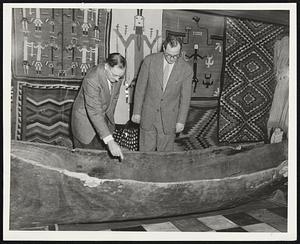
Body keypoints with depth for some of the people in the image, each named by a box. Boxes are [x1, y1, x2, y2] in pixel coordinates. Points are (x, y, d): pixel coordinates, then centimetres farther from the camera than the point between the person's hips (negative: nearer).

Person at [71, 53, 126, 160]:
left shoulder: (118, 74, -13)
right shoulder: (92, 80, -33)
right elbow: (94, 112, -38)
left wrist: (109, 118, 7)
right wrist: (110, 140, -43)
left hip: (103, 119, 5)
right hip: (85, 121, -5)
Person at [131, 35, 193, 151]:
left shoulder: (186, 69, -8)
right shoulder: (149, 60, -8)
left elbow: (185, 98, -1)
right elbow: (140, 87, -2)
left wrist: (181, 121, 0)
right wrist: (136, 112, -1)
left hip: (169, 118, 0)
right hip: (148, 115, 1)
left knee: (165, 152, 9)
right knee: (146, 149, 9)